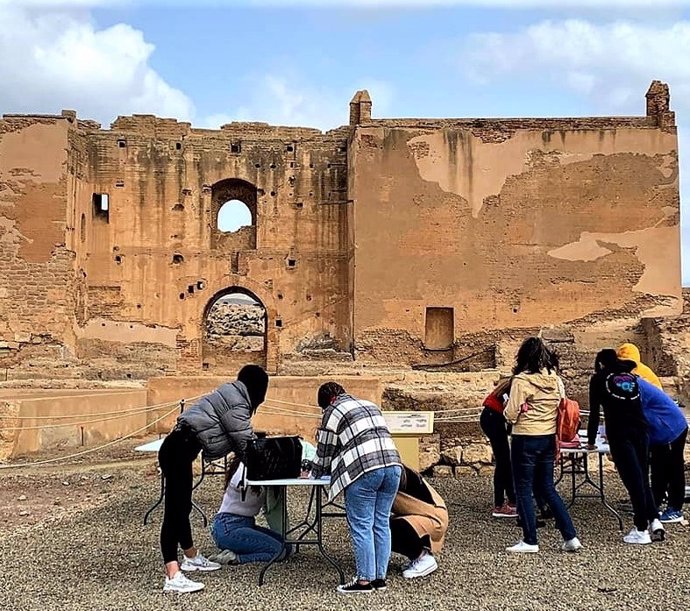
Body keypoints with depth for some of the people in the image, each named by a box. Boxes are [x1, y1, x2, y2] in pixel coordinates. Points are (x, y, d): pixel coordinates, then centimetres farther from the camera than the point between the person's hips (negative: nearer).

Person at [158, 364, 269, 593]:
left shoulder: (231, 395, 18)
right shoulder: (237, 403, -12)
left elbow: (241, 435, 22)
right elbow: (245, 444, -10)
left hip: (178, 449, 11)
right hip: (179, 452, -11)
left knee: (182, 507, 22)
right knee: (174, 510, -14)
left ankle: (191, 557, 37)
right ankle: (173, 577, -16)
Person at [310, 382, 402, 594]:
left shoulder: (333, 412, 5)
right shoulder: (370, 405, 26)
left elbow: (325, 451, 9)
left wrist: (315, 473, 25)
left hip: (364, 471, -7)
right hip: (392, 465, 7)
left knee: (361, 526, 0)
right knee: (381, 523, 12)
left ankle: (364, 580, 3)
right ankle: (380, 577, 16)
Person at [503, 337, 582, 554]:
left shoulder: (521, 380, -14)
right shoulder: (555, 379, 4)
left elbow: (511, 415, -13)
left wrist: (508, 405, 7)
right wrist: (557, 441, 18)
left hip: (525, 440, -6)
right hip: (549, 439, 6)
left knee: (523, 490, 5)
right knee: (547, 488, 16)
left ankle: (530, 541, 9)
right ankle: (570, 537, 14)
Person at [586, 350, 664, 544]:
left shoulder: (599, 379, 11)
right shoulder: (632, 377, 21)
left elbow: (594, 412, 10)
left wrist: (591, 440, 19)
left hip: (619, 433, -4)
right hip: (641, 429, 4)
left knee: (633, 479, -4)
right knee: (642, 477, 15)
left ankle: (642, 529, -1)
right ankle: (654, 520, 5)